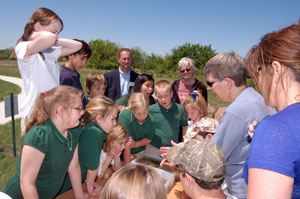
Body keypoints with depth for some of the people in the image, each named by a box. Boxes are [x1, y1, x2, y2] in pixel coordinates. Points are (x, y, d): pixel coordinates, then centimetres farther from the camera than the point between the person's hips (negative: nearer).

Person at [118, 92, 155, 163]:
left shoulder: (149, 120, -15)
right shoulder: (125, 116, -29)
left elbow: (148, 139, -1)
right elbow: (126, 142, -28)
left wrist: (136, 144, -19)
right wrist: (127, 164, -26)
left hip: (140, 152, 4)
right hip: (124, 153, -3)